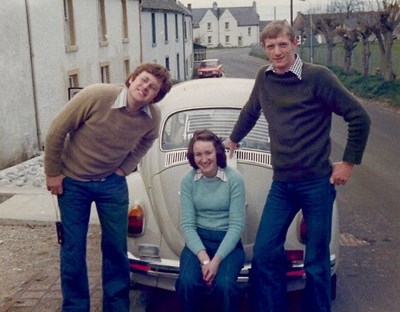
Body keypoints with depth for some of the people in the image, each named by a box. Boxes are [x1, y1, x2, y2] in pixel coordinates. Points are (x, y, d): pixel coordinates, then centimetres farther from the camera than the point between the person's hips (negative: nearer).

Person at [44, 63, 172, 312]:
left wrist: (125, 168, 0)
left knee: (116, 246, 7)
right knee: (73, 247, 4)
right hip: (72, 182, -3)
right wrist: (53, 173, -9)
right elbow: (57, 132, -17)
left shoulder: (153, 117, -13)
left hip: (112, 182, 3)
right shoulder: (96, 96, -26)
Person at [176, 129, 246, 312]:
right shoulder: (188, 180, -3)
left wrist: (216, 260, -19)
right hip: (198, 240, 2)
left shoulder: (234, 178, -9)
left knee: (223, 285, -29)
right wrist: (203, 257, -19)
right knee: (187, 283, -26)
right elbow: (187, 224, -5)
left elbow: (237, 225, -10)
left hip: (228, 242, -1)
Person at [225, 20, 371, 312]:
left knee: (317, 260, 7)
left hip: (317, 183, -4)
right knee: (264, 252, 4)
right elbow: (250, 111, 24)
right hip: (281, 184, 4)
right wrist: (233, 139, 34)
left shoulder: (318, 76, -11)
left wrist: (349, 162, -5)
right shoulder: (264, 77, 4)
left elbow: (359, 118, -8)